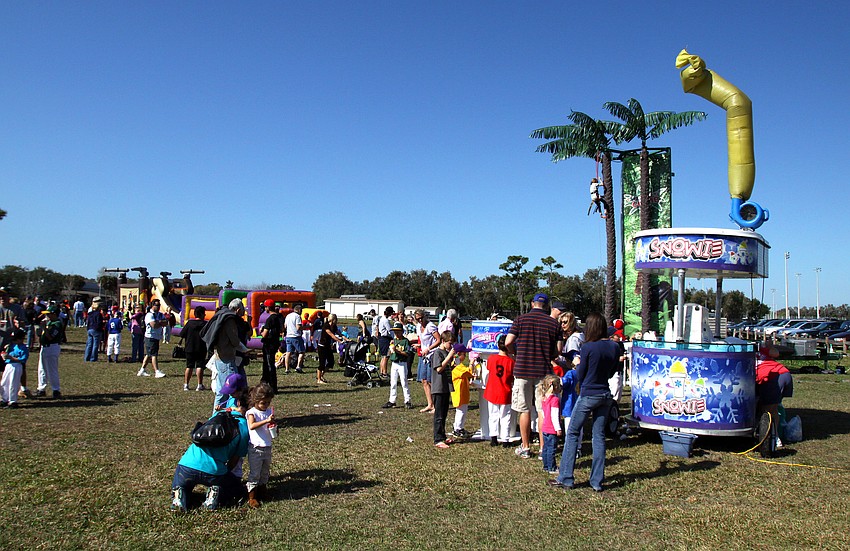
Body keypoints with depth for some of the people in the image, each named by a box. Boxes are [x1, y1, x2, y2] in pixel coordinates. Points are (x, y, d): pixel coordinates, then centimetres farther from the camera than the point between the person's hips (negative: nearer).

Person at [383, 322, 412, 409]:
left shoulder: (405, 341, -7)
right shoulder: (393, 341, 11)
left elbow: (408, 353, -14)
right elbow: (390, 353, 12)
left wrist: (398, 351, -20)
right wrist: (391, 348, -8)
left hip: (402, 363, -6)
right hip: (394, 363, 6)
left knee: (404, 382, -4)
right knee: (393, 383, 9)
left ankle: (407, 401, 3)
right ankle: (392, 401, 16)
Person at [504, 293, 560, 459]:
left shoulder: (520, 320, -1)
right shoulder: (554, 323, 2)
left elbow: (508, 342, -9)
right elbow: (557, 350, 4)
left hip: (522, 370, -1)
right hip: (544, 371, 1)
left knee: (525, 410, 7)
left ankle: (525, 448, 14)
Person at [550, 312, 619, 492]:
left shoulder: (588, 347, -15)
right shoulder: (614, 347, 0)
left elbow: (579, 376, -6)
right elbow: (611, 372, 13)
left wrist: (578, 365, 12)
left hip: (588, 395, -5)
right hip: (605, 395, 5)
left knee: (572, 434, 5)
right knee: (599, 436, 11)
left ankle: (565, 478, 7)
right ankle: (597, 481, 14)